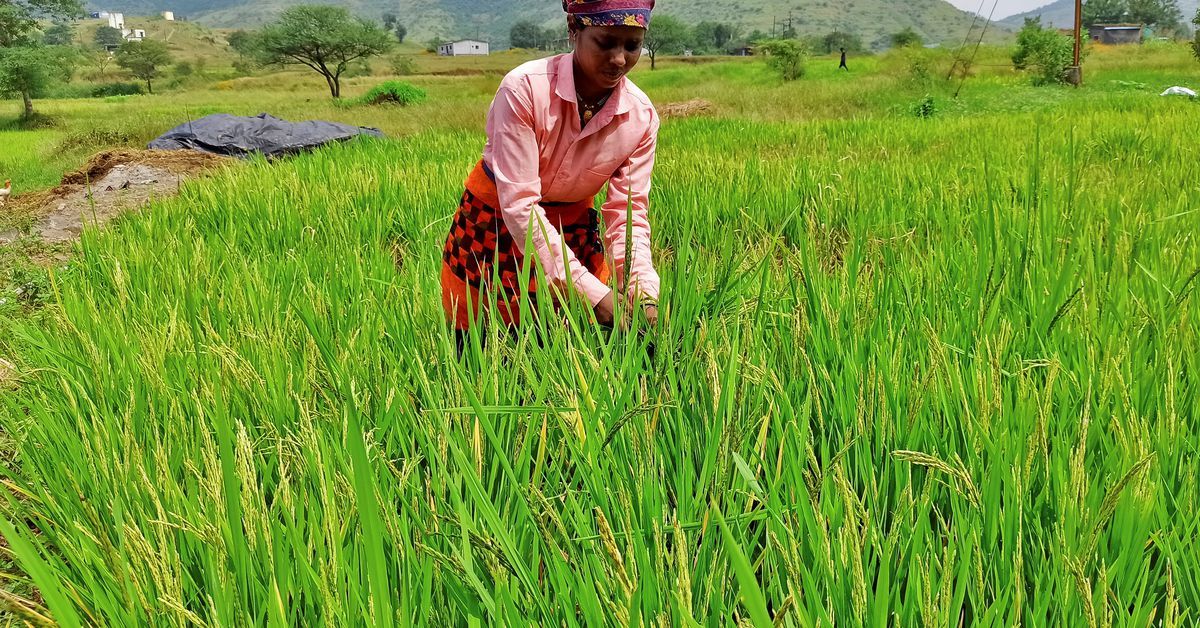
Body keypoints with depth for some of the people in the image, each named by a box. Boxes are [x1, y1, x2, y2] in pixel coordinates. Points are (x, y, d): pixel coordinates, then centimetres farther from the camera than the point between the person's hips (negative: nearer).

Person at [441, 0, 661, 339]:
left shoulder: (642, 116, -15)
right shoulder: (524, 88, -28)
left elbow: (628, 212, -12)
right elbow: (519, 205, -30)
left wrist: (645, 295, -29)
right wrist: (591, 290, -35)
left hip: (573, 227, 3)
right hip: (495, 221, -3)